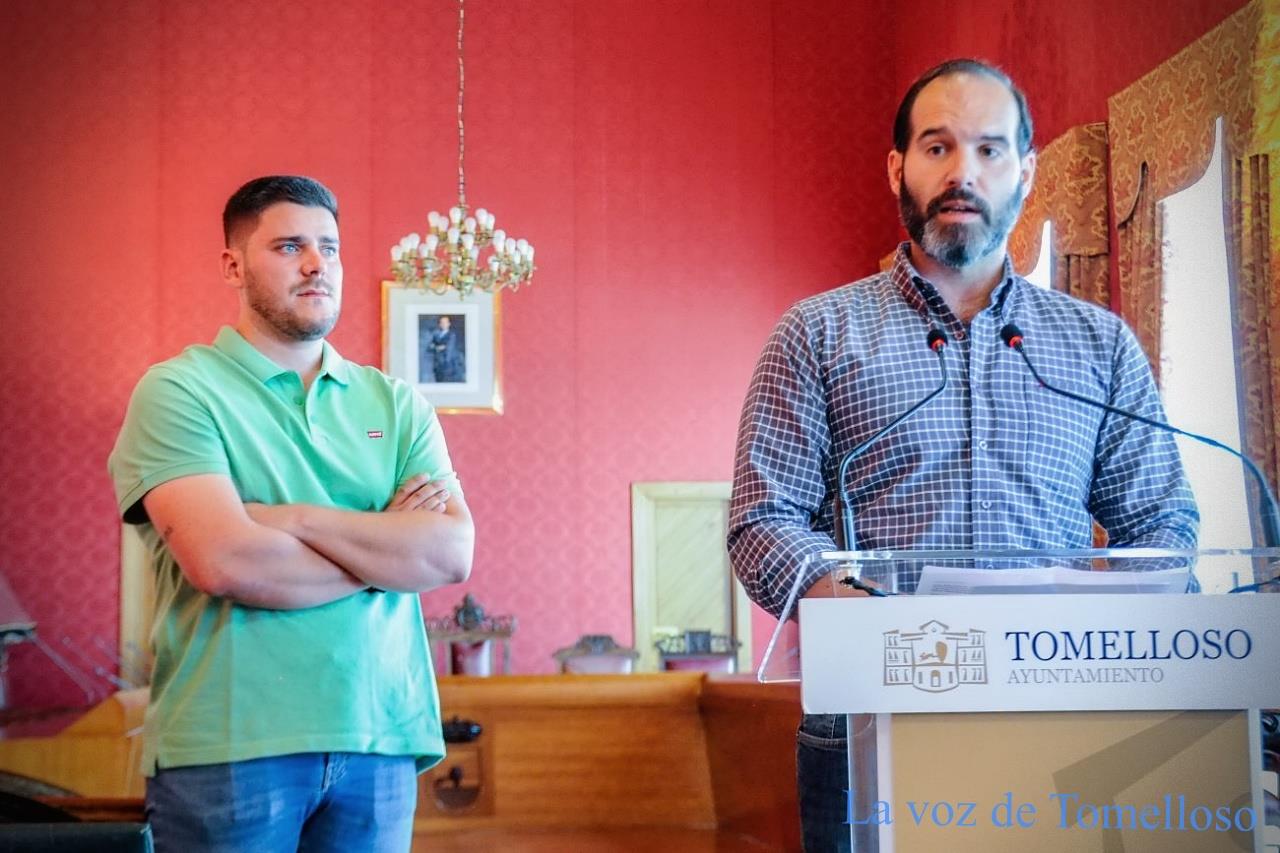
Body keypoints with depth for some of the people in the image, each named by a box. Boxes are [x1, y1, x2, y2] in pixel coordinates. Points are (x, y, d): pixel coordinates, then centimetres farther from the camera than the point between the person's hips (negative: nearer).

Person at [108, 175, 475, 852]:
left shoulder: (396, 405, 11)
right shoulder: (178, 391, -3)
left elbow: (452, 553, -3)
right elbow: (223, 560, -17)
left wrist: (295, 519, -12)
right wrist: (387, 546, -6)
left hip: (382, 739, 4)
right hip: (229, 746, -4)